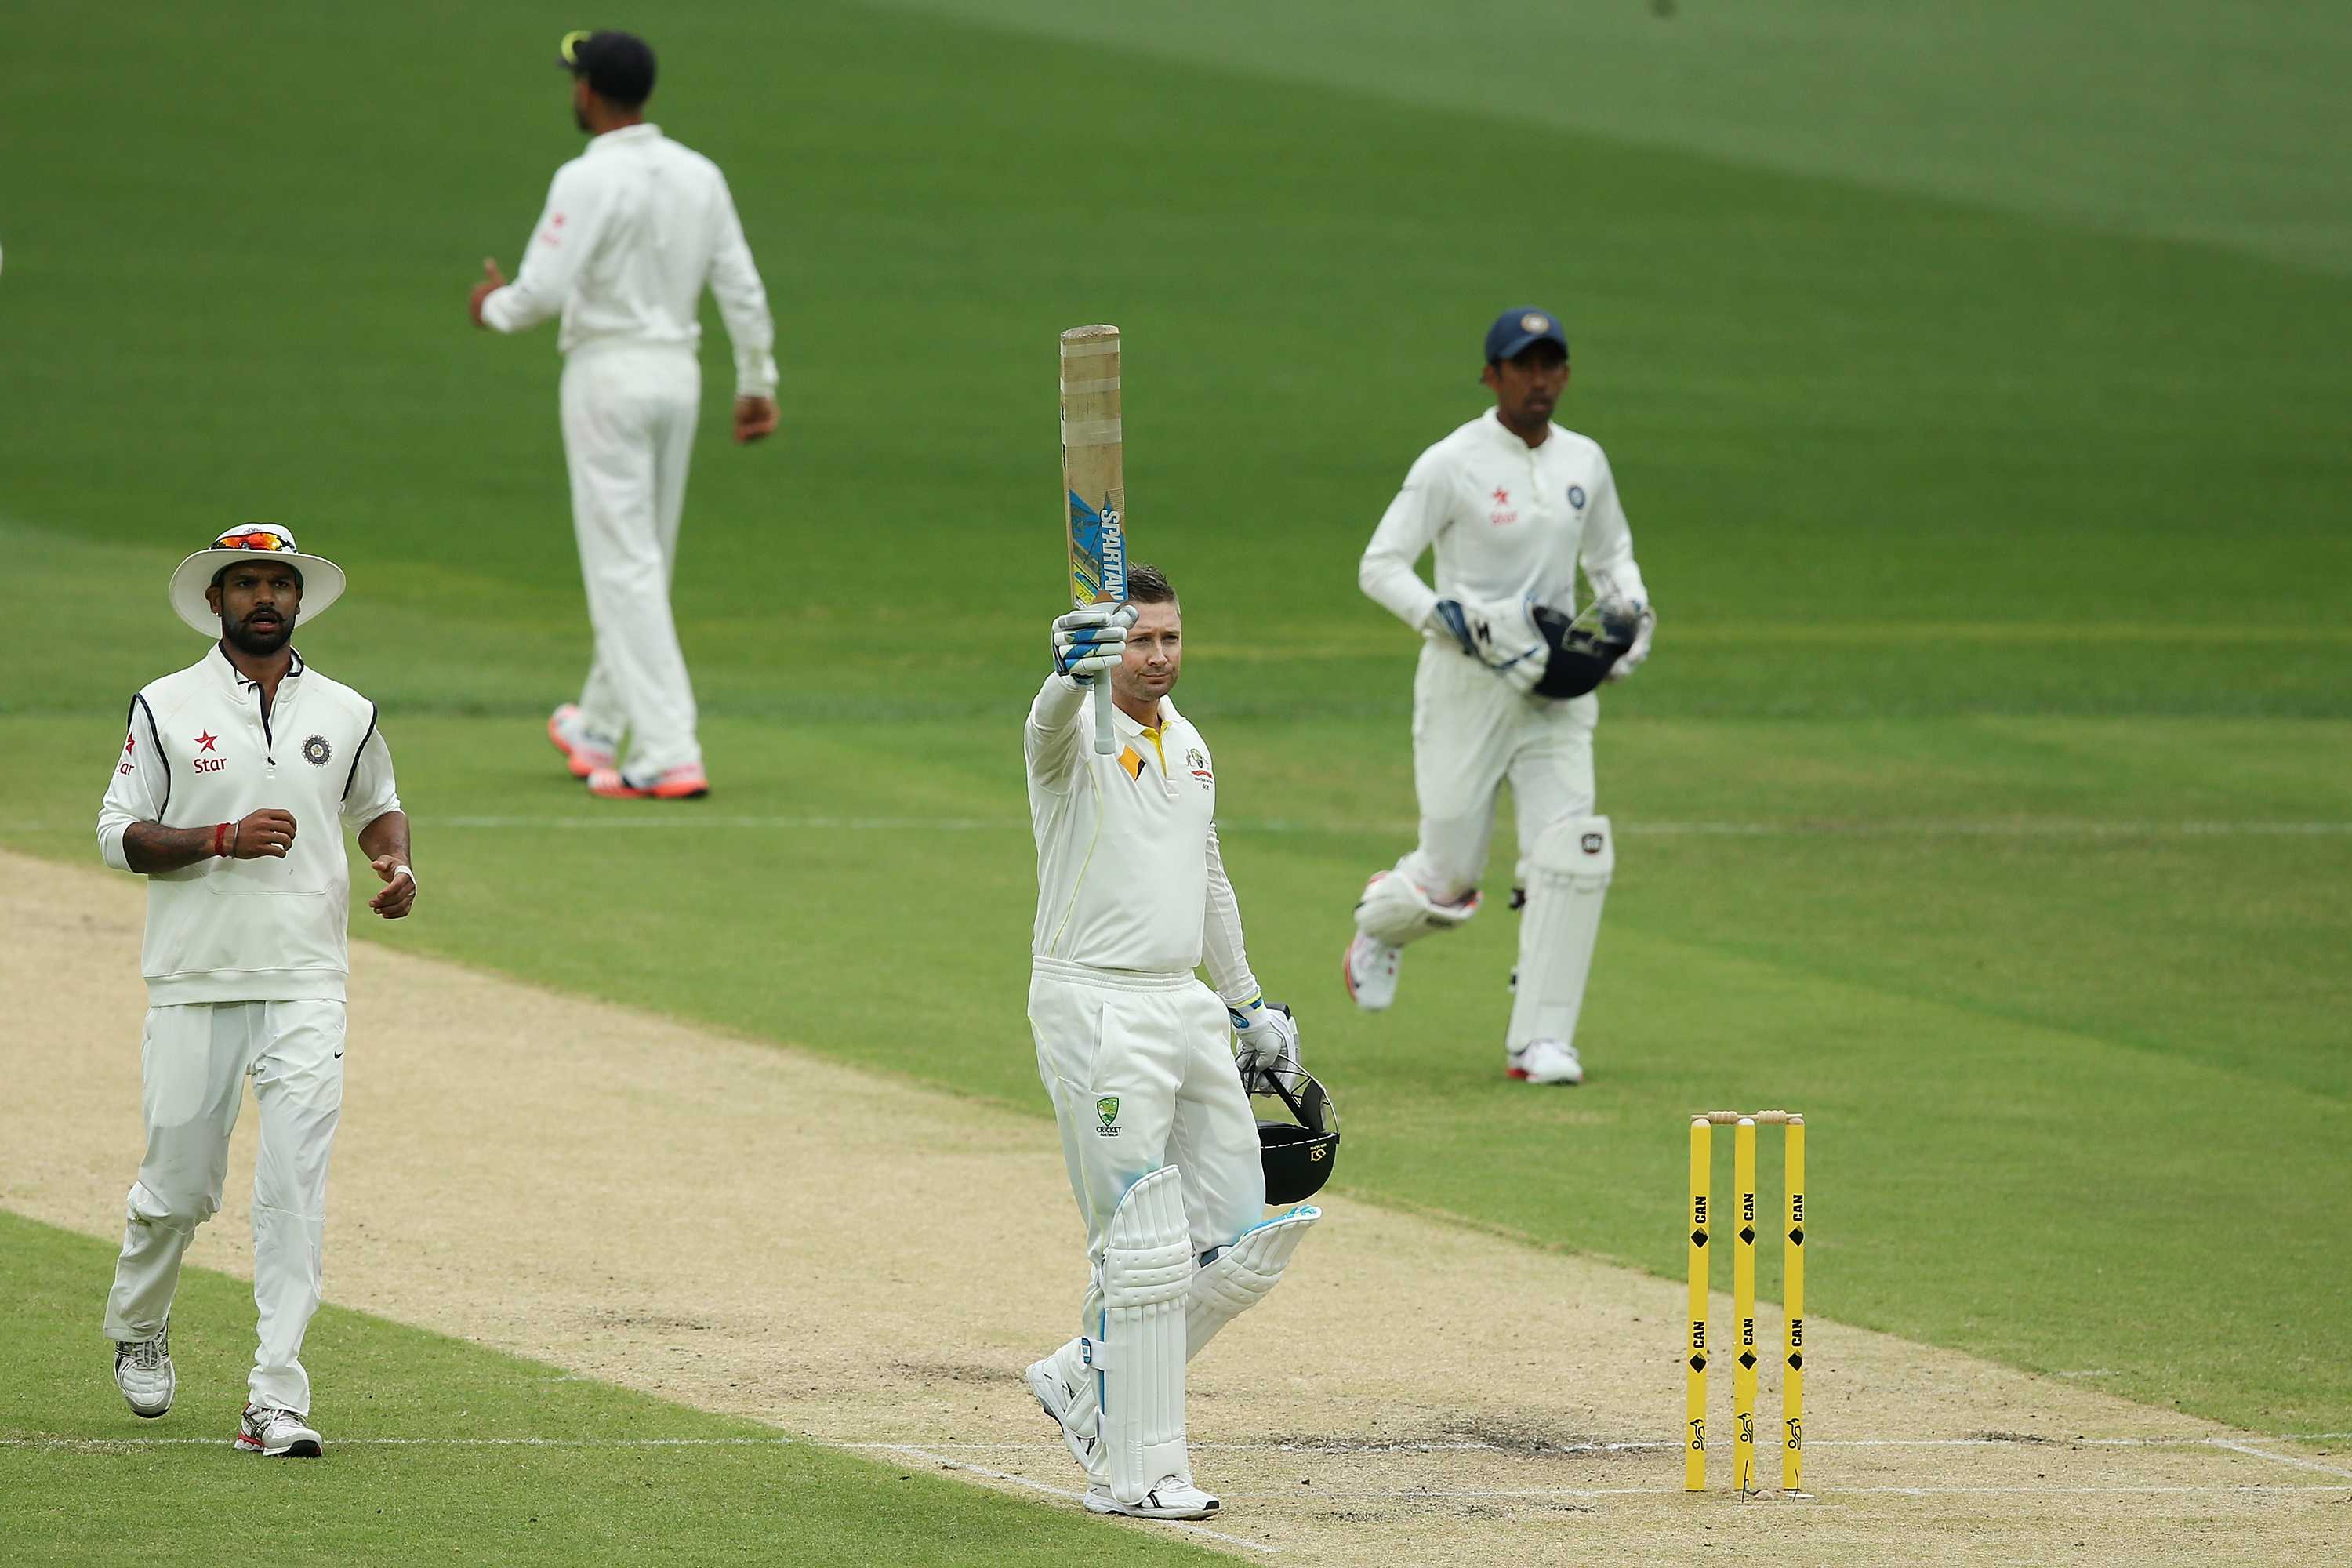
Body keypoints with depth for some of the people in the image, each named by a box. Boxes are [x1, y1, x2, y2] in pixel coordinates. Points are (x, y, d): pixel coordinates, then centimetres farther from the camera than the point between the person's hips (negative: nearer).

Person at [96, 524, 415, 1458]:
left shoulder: (346, 714, 10)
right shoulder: (166, 708, 2)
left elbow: (378, 807, 25)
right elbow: (119, 835, 0)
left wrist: (397, 863, 3)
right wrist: (223, 838, -15)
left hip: (306, 989, 1)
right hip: (194, 986, -1)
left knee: (294, 1189, -11)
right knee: (180, 1183, 5)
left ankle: (276, 1399, -13)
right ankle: (137, 1325, 36)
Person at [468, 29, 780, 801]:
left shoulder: (588, 180, -15)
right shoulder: (700, 176, 5)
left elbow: (541, 291, -20)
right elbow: (742, 287, 6)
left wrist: (494, 306, 2)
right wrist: (758, 382, 14)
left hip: (608, 374, -7)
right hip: (679, 372, 7)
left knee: (625, 568, -6)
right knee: (642, 563, 18)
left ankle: (669, 757, -14)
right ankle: (600, 730, 34)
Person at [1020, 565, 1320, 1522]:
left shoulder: (1187, 745, 14)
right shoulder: (1076, 734, -10)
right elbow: (1054, 716, -36)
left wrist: (1248, 1003, 26)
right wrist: (1076, 668, -59)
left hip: (1186, 1008, 8)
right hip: (1093, 1006, -8)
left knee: (1239, 1249, 7)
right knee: (1145, 1250, -9)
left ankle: (1084, 1381, 23)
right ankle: (1133, 1471, -2)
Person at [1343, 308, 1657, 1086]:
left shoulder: (1584, 463, 7)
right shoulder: (1453, 464, -10)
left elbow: (1611, 554, 24)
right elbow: (1380, 567, -11)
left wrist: (1629, 612, 2)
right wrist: (1468, 625, -23)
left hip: (1554, 688, 4)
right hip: (1467, 681, -4)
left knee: (1572, 850, -14)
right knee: (1449, 874, 2)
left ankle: (1540, 1040, -8)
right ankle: (1381, 919, 40)